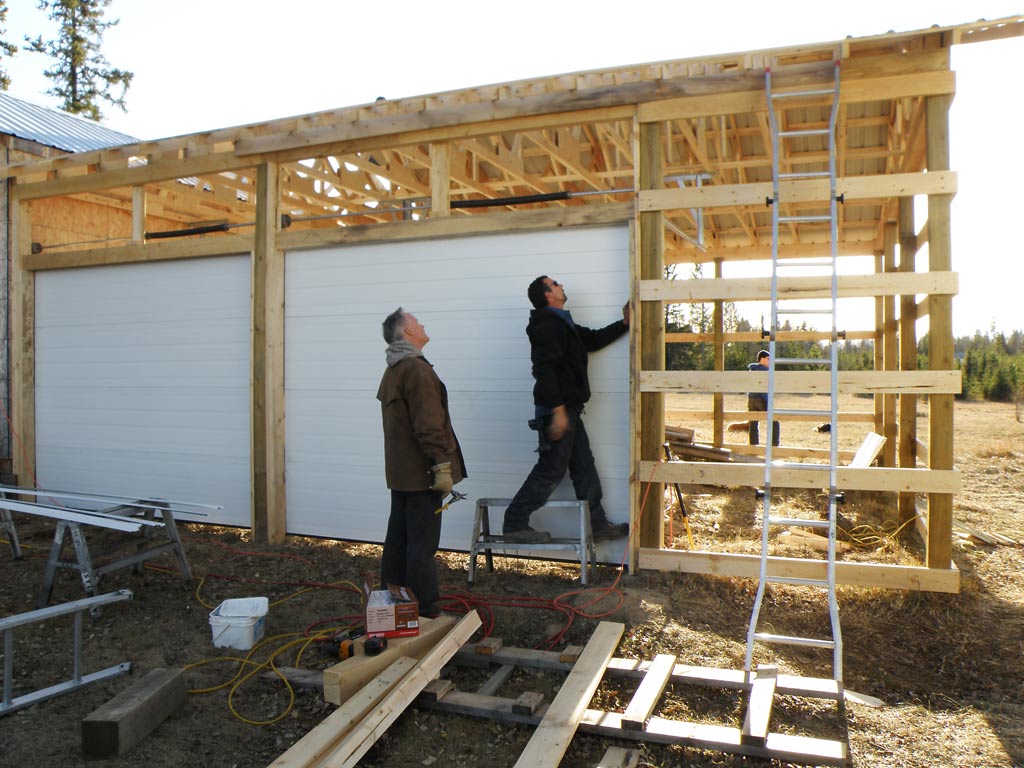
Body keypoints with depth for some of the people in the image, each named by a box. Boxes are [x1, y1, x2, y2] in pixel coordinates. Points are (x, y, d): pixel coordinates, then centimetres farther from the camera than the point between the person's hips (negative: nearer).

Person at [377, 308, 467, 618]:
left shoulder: (391, 371, 18)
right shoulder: (417, 370, -15)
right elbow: (429, 424, -22)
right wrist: (442, 465, -20)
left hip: (400, 472, 10)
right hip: (421, 473, -10)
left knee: (397, 537, 16)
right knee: (422, 543, -6)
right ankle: (425, 611, -1)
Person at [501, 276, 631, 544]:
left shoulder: (563, 323, 20)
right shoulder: (547, 324, -13)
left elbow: (594, 339, 29)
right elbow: (544, 369, -23)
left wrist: (624, 323, 20)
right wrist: (557, 409, -26)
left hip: (567, 408, 10)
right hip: (557, 409, -10)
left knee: (584, 468, 12)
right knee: (551, 470, -6)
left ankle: (597, 525, 20)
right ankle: (514, 524, 2)